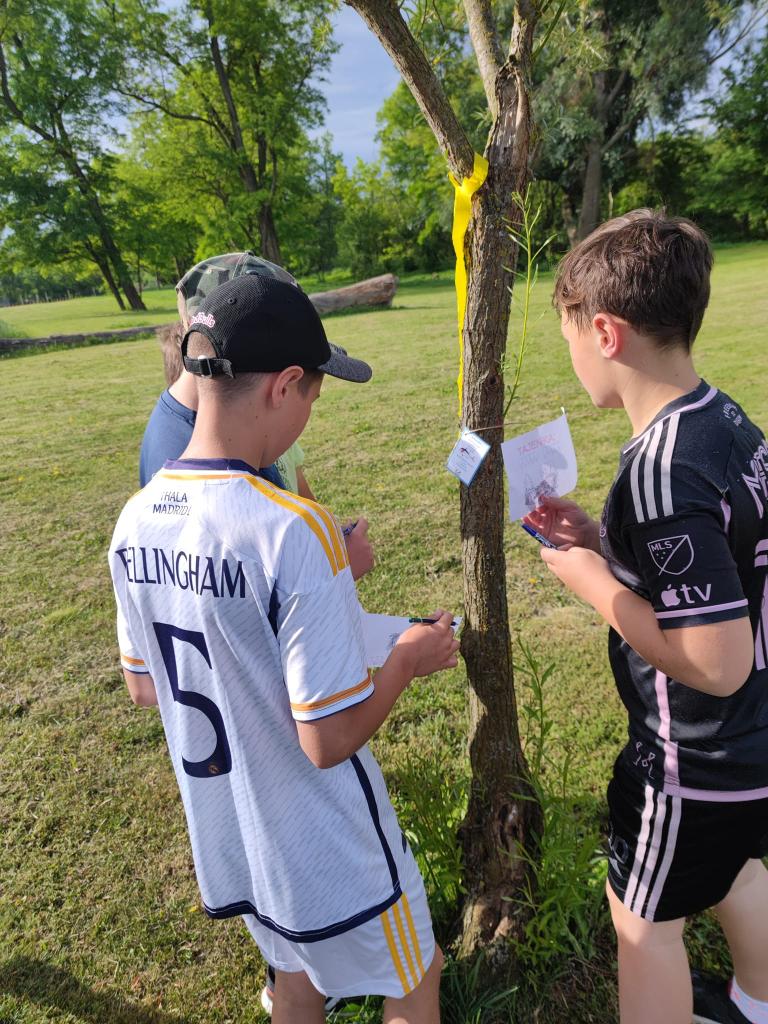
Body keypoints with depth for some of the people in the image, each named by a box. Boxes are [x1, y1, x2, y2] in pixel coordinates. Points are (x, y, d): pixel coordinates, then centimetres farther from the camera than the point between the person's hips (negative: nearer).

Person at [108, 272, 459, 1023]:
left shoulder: (134, 523, -10)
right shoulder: (294, 531, -32)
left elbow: (144, 687, 3)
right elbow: (330, 740, -27)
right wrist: (406, 662, -10)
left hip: (226, 837, 6)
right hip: (324, 850, -6)